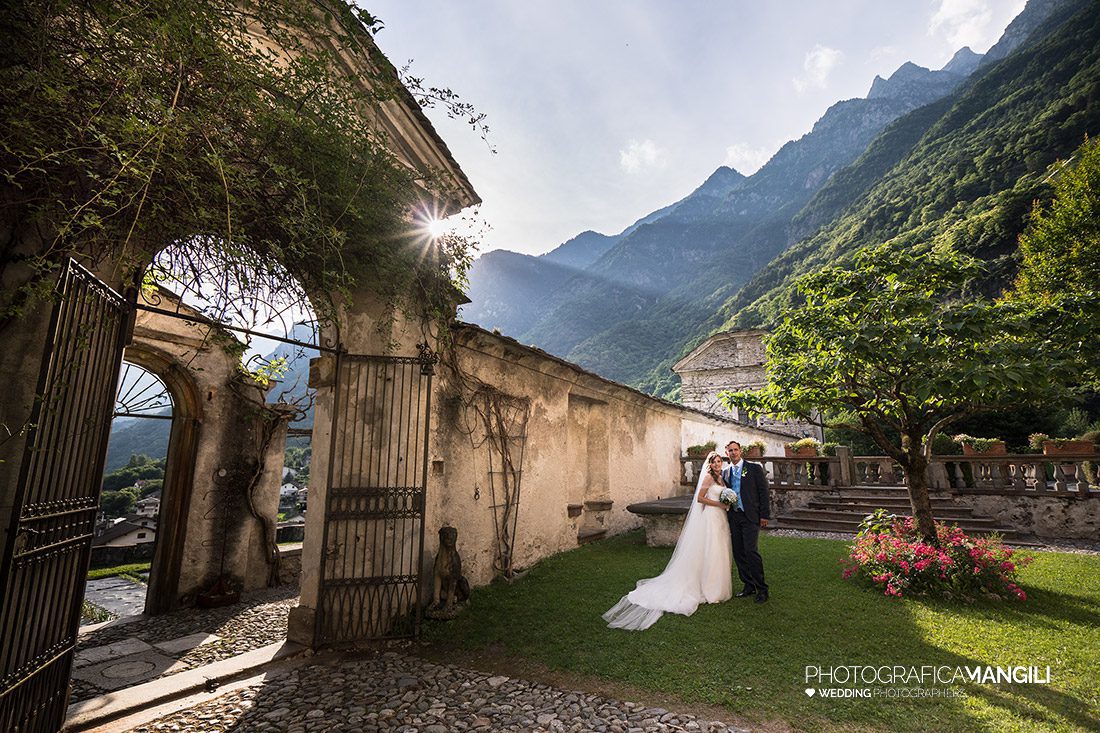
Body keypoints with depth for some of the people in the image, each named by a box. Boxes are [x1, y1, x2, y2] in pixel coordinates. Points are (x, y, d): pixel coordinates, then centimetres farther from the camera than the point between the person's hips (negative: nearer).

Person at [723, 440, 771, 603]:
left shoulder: (754, 468, -2)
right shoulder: (725, 472, 11)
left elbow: (763, 492, -4)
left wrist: (764, 515, -8)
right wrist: (726, 516, 10)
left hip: (750, 516, -5)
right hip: (733, 517, 5)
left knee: (751, 551, -12)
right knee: (738, 553, 7)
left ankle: (761, 588, 3)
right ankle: (749, 586, 20)